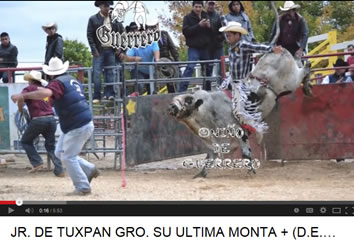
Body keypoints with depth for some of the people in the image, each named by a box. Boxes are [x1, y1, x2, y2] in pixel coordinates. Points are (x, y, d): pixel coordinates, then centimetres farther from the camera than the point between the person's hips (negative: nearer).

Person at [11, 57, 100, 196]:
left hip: (78, 127, -9)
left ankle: (83, 188, 5)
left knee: (68, 157, 0)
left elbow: (46, 93, -36)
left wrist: (23, 95, -35)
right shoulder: (73, 80, 12)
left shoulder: (58, 82, -15)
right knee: (60, 152, 19)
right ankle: (90, 170, 23)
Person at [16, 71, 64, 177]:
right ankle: (59, 170, 5)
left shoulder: (29, 89, 3)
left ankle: (37, 163, 2)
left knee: (26, 141, 16)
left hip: (38, 120, -5)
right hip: (51, 119, 5)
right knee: (51, 146, 16)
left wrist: (20, 109, 2)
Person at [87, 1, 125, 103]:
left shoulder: (114, 19, 8)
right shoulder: (93, 19, 1)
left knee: (110, 73, 4)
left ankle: (109, 94, 10)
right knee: (97, 74, -5)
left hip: (111, 50, 2)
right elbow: (89, 35, -1)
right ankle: (96, 97, -3)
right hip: (99, 51, -2)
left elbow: (121, 33, 10)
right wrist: (94, 50, -9)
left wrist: (119, 48, 2)